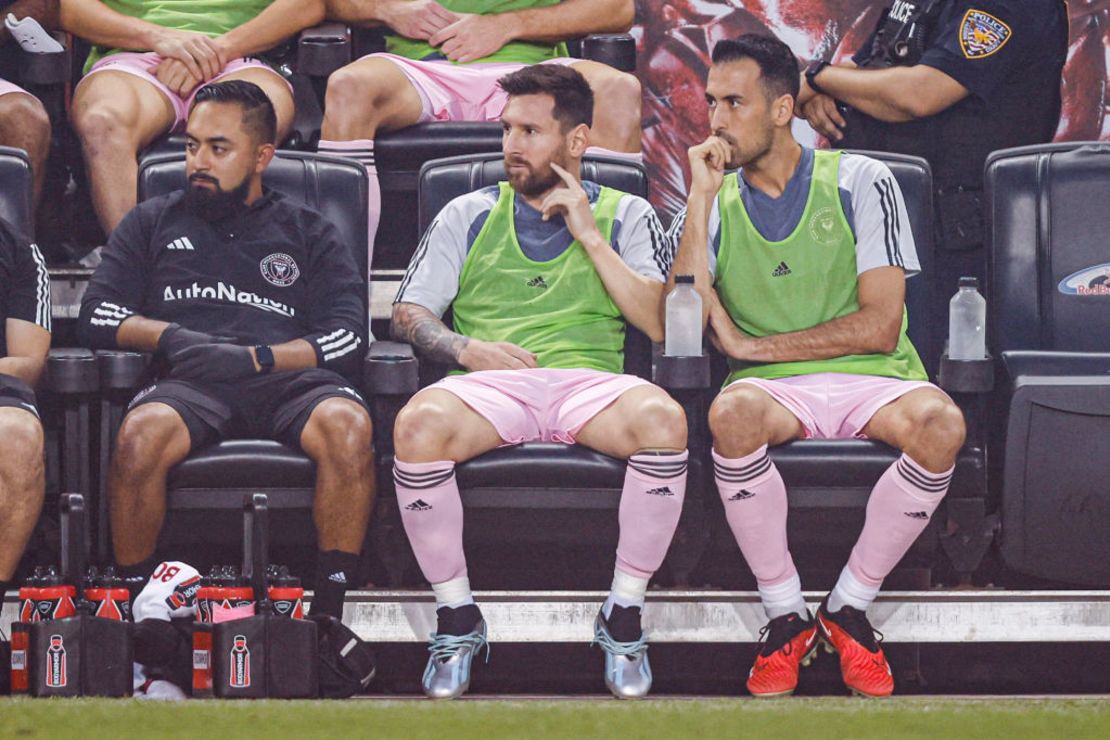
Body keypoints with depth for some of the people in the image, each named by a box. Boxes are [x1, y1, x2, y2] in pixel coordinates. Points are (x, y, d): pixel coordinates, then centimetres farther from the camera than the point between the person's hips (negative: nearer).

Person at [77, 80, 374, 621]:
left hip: (288, 376, 0)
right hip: (190, 383, 0)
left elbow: (347, 336, 10)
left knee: (346, 428, -36)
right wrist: (169, 337, -5)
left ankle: (329, 613, -29)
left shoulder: (309, 234, 25)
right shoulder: (154, 223, 28)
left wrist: (255, 357, -7)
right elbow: (97, 314, 16)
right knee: (141, 434, -38)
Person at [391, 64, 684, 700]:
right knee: (419, 426, -36)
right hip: (491, 384, 1)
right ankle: (457, 618, -18)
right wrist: (467, 348, -5)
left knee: (663, 420, -37)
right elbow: (409, 314, 15)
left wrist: (588, 236, 1)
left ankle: (624, 616, -20)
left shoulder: (625, 216, 18)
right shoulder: (470, 216, 22)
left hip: (589, 382, 0)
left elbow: (659, 323, 4)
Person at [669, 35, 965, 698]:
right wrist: (702, 198, -5)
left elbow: (879, 325, -5)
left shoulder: (859, 183, 4)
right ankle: (786, 615, -20)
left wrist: (750, 344, -6)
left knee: (939, 423, -35)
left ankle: (849, 606, -16)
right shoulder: (713, 207, 12)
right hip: (774, 390, 1)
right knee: (733, 413, -37)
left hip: (870, 377, -1)